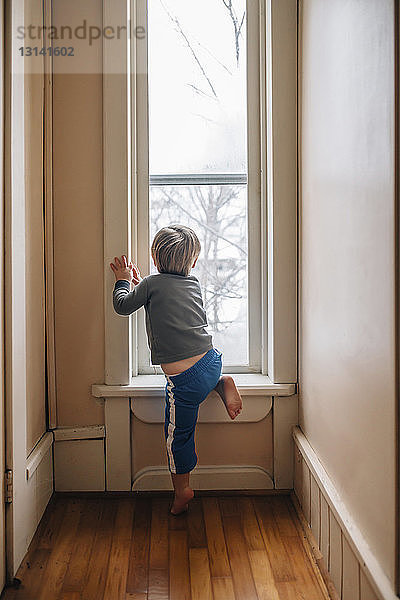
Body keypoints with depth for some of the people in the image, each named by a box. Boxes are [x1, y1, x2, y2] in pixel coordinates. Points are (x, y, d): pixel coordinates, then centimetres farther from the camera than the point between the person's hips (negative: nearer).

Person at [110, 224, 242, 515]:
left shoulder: (152, 284, -6)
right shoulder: (194, 283, 10)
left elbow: (123, 305, 10)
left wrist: (124, 280, 27)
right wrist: (140, 282, 34)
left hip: (185, 377, -5)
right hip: (212, 360, 6)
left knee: (177, 434, 12)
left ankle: (182, 490, 27)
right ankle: (222, 385, 15)